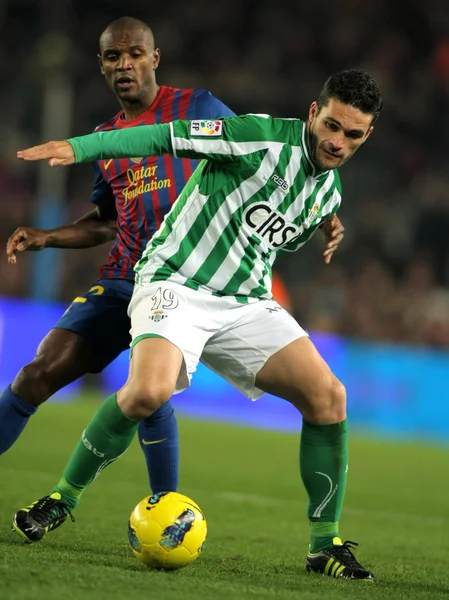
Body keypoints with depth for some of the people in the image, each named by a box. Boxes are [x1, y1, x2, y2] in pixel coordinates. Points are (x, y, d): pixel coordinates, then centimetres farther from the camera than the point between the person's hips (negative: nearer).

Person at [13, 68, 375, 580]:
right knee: (149, 391, -32)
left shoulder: (329, 192, 10)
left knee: (328, 397, -11)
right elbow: (165, 136, -16)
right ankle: (63, 497, -9)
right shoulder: (264, 138, -12)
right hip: (176, 283, -6)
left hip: (247, 303, 6)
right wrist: (79, 147, -23)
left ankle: (325, 545, 2)